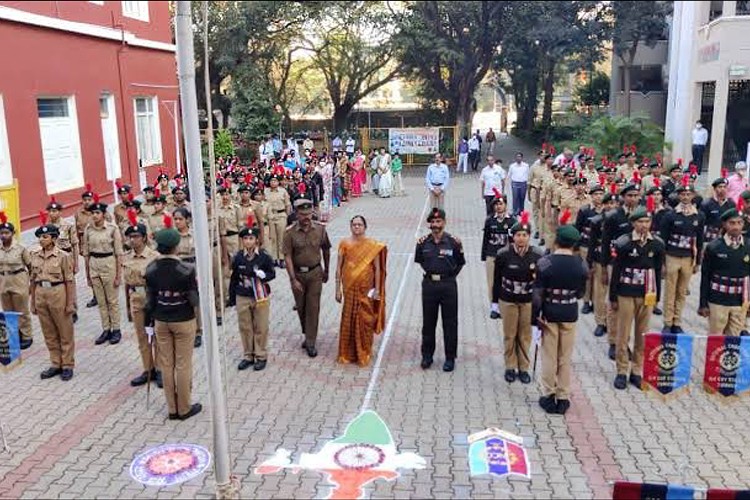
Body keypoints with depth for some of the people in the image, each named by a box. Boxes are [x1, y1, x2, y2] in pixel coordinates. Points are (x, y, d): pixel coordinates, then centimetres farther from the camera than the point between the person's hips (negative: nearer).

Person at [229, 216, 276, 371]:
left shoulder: (264, 256, -10)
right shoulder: (238, 257, -3)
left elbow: (272, 273, -2)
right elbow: (234, 278, 4)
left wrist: (263, 275, -24)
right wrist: (232, 298, 6)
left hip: (261, 297, -2)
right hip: (242, 298, 2)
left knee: (261, 328, 7)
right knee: (245, 328, 11)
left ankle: (261, 356, 21)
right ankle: (248, 356, 26)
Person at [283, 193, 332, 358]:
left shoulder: (320, 229, -7)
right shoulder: (290, 232, -12)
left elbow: (326, 250, 7)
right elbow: (288, 257, -12)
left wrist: (326, 271, 14)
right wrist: (293, 279, -15)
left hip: (315, 272, 0)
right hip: (297, 273, 0)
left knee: (313, 307, -1)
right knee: (301, 307, 13)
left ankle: (310, 342, 5)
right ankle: (307, 334, 34)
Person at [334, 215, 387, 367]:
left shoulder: (373, 245, -2)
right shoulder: (344, 244, 0)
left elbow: (377, 268, 0)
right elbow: (339, 268, 2)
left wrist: (377, 289, -4)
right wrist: (338, 289, 0)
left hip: (366, 289, 0)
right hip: (350, 288, 1)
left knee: (365, 320, 6)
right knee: (348, 320, 5)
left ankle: (364, 353, 21)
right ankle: (347, 353, 20)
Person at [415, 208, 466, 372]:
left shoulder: (453, 242, -8)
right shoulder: (423, 242, -1)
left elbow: (460, 263, 2)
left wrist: (451, 275, 0)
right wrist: (429, 271, 7)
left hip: (448, 286, -2)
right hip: (429, 284, 2)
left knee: (450, 323, 5)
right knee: (428, 322, 12)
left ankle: (450, 357, 17)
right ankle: (427, 355, 25)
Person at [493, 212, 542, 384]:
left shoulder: (537, 256, -10)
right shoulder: (503, 255, -12)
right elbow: (497, 278, -4)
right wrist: (495, 299, 0)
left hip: (528, 301, 1)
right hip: (508, 301, -1)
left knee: (525, 336, 11)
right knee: (510, 335, 11)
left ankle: (523, 368, 25)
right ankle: (510, 367, 25)